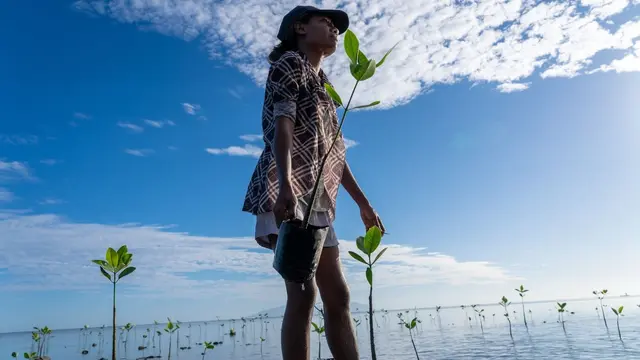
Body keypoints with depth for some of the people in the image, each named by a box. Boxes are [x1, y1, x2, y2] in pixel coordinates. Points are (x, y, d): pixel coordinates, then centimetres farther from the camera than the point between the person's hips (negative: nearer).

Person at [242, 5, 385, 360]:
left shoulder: (321, 87, 30)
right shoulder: (289, 63, 5)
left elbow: (334, 154, 27)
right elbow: (281, 126, -13)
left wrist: (364, 204, 23)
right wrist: (285, 185, -28)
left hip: (317, 199, 9)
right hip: (289, 192, -9)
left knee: (337, 296, 7)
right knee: (302, 292, -16)